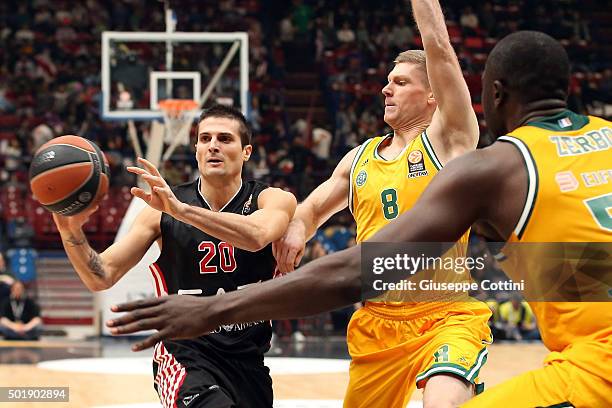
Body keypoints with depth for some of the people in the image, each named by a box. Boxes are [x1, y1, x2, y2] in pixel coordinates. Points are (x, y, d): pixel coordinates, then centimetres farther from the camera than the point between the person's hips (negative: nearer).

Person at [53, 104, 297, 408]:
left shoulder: (272, 200, -3)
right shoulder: (162, 210, -1)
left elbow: (256, 236, -28)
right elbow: (101, 277, -5)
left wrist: (180, 209, -39)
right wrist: (71, 231, -24)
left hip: (249, 360, 3)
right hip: (184, 356, -3)